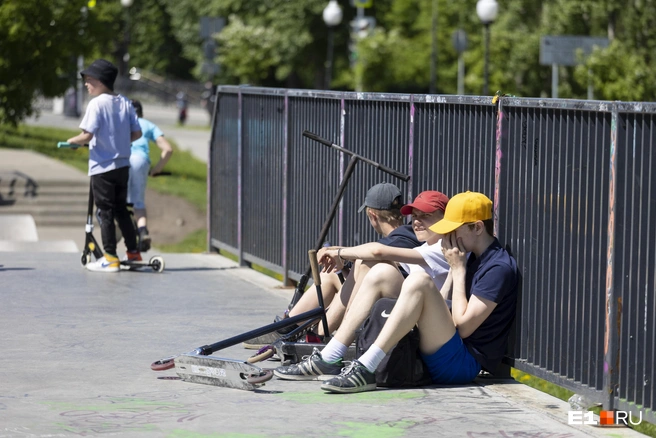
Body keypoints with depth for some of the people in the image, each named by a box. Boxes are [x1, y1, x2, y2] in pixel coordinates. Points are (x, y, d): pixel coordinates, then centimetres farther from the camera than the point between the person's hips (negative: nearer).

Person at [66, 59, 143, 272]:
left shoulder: (97, 104, -15)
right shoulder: (125, 103, 5)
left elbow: (87, 135, -21)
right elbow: (137, 133, 6)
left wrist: (72, 141, -2)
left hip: (102, 167, -6)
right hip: (123, 164, 6)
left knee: (105, 212, 0)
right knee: (121, 210, 17)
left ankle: (110, 258, 2)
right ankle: (133, 252, 19)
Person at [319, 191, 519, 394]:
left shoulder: (500, 267, -12)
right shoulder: (473, 258, 18)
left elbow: (463, 326, -16)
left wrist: (458, 270, -8)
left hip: (464, 365, -10)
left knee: (418, 282, -29)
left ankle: (365, 369, -34)